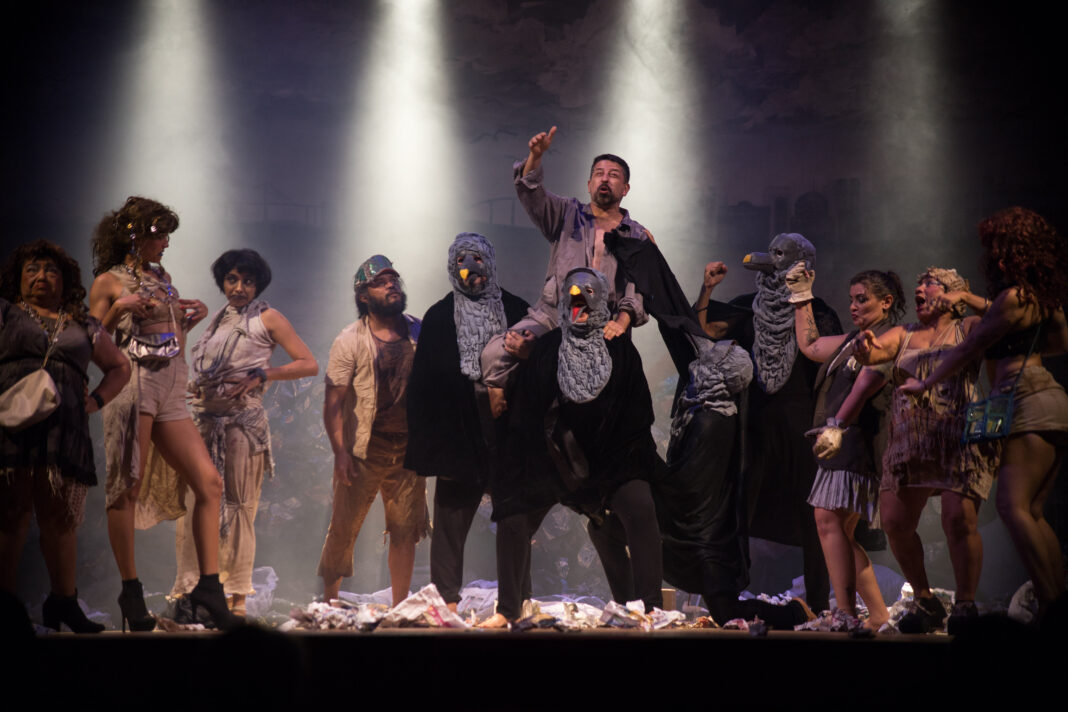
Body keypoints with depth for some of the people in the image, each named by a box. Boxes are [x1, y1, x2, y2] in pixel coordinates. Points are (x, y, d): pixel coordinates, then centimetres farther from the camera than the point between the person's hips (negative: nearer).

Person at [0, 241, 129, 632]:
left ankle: (63, 602, 15)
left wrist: (96, 400, 12)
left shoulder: (84, 326, 20)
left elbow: (120, 368, 29)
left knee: (60, 520, 5)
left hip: (63, 433, 3)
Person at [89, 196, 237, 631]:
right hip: (132, 387, -6)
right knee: (127, 489, -5)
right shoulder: (109, 281, 2)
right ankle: (131, 592, 3)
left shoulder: (162, 277, 20)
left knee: (209, 482, -4)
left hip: (171, 393, 6)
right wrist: (118, 310, -14)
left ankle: (209, 587, -3)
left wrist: (192, 319, 10)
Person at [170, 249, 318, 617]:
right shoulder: (218, 320, 19)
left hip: (242, 423, -5)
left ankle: (236, 597, 1)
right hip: (204, 420, 5)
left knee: (239, 507, -3)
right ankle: (189, 591, -2)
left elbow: (309, 364, -3)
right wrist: (194, 388, 9)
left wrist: (262, 374, -11)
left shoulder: (267, 318, 3)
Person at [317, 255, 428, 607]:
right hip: (364, 450, -3)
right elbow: (333, 400, -7)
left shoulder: (419, 333, 7)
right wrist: (340, 452, -15)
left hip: (408, 449, 3)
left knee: (407, 530, 5)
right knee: (343, 529, 2)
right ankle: (328, 601, 17)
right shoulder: (350, 340, -4)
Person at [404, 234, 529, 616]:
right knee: (451, 521, 2)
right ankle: (446, 601, 10)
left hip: (507, 436, 0)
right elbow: (422, 382, 4)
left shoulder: (515, 311, 6)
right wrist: (429, 441, -4)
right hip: (459, 437, 0)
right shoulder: (439, 318, 6)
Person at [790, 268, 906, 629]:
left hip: (858, 440, -9)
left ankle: (846, 613, -20)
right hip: (838, 443, 9)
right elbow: (808, 344, 36)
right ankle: (878, 616, 8)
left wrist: (838, 424, -32)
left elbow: (864, 387, -20)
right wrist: (801, 295, 34)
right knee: (839, 530, 5)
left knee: (830, 520, -17)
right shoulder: (852, 340, 23)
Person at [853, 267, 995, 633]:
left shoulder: (967, 329, 8)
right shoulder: (902, 335, 19)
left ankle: (965, 605, -4)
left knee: (959, 520, -18)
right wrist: (863, 344, -18)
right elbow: (869, 354, 4)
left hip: (959, 441, -5)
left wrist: (968, 298, -12)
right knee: (894, 522, -2)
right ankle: (925, 602, 14)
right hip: (908, 444, 5)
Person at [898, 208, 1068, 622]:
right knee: (1031, 513, 8)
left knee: (1013, 506, -16)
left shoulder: (1013, 297, -11)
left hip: (1028, 401, -10)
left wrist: (924, 384, 7)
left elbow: (967, 350, -5)